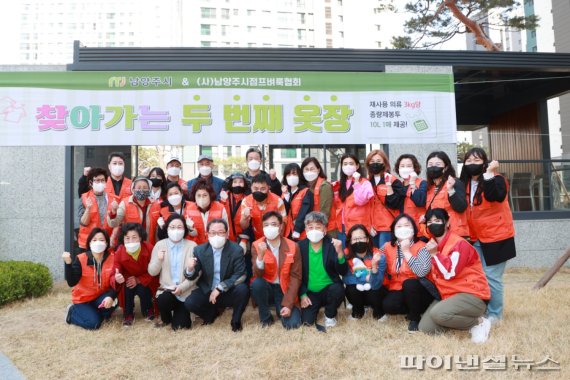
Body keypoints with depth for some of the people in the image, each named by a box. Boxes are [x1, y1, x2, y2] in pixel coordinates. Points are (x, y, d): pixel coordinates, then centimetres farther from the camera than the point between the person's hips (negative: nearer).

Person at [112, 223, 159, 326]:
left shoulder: (149, 248, -23)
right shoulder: (119, 252, -20)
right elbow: (114, 275, -20)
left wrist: (138, 280, -27)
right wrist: (117, 279, -46)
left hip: (146, 282, 0)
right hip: (128, 280, 1)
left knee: (142, 289, -30)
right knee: (127, 288, -31)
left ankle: (148, 310, 5)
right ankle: (128, 314, -5)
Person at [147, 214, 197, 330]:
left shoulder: (192, 246, -6)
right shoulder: (160, 245, 1)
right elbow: (152, 272, 1)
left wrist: (182, 287, -19)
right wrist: (158, 260, -18)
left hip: (186, 291, -1)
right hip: (166, 289, 1)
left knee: (179, 325, -7)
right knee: (162, 300, -33)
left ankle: (182, 312, 31)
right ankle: (166, 319, 4)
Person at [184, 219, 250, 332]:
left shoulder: (236, 250, -12)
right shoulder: (200, 250, -5)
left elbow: (240, 275, -17)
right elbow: (192, 277, -4)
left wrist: (219, 288, -26)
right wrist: (190, 269, -30)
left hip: (229, 292, -2)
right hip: (207, 292, 2)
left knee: (242, 289, -31)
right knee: (189, 303, -24)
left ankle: (236, 320, -3)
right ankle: (211, 313, 11)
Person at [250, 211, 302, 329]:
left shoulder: (292, 247, -9)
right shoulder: (256, 245, -7)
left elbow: (295, 277, -9)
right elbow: (257, 274, -16)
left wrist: (288, 304, -18)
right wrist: (260, 255, -35)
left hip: (284, 290, -1)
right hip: (266, 288, 1)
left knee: (293, 323, -21)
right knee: (256, 283, -33)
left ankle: (282, 309, 15)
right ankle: (266, 317, -7)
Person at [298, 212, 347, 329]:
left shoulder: (332, 244, -9)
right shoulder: (301, 246, -5)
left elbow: (343, 272, -15)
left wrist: (340, 252, -31)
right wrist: (302, 295, -7)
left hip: (329, 288, -1)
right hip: (310, 292, 1)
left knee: (338, 289, -33)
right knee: (307, 320, -16)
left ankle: (330, 315, -1)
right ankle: (318, 305, 21)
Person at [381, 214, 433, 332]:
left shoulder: (421, 247, -13)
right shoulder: (387, 247, 1)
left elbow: (422, 272, -30)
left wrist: (406, 252, -23)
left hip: (418, 291, -3)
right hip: (398, 290, 3)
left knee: (409, 283, -34)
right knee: (388, 305, -27)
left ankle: (415, 317, -7)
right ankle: (412, 309, 7)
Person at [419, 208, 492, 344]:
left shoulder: (459, 243, -15)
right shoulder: (433, 245, 9)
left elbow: (449, 273, -26)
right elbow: (433, 274, 17)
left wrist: (435, 254, -15)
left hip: (472, 295, -8)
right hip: (447, 296, 8)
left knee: (438, 313, -33)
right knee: (425, 328, -7)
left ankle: (479, 322, -7)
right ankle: (463, 318, 11)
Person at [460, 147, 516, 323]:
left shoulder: (496, 179, -8)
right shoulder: (465, 183, 10)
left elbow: (495, 196, -29)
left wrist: (489, 173, -31)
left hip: (495, 237, -5)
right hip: (474, 239, 6)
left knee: (491, 277, -4)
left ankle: (494, 314, 11)